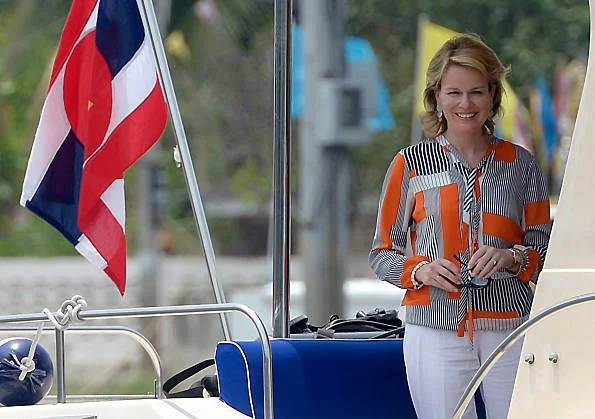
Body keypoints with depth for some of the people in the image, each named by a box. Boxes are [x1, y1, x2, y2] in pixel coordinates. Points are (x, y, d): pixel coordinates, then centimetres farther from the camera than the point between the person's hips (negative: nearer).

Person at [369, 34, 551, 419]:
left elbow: (544, 246, 11)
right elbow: (382, 254, 9)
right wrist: (421, 270, -11)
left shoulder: (520, 164, 10)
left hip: (509, 327, 1)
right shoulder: (410, 164, 7)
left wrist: (512, 258, -11)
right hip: (437, 329, -1)